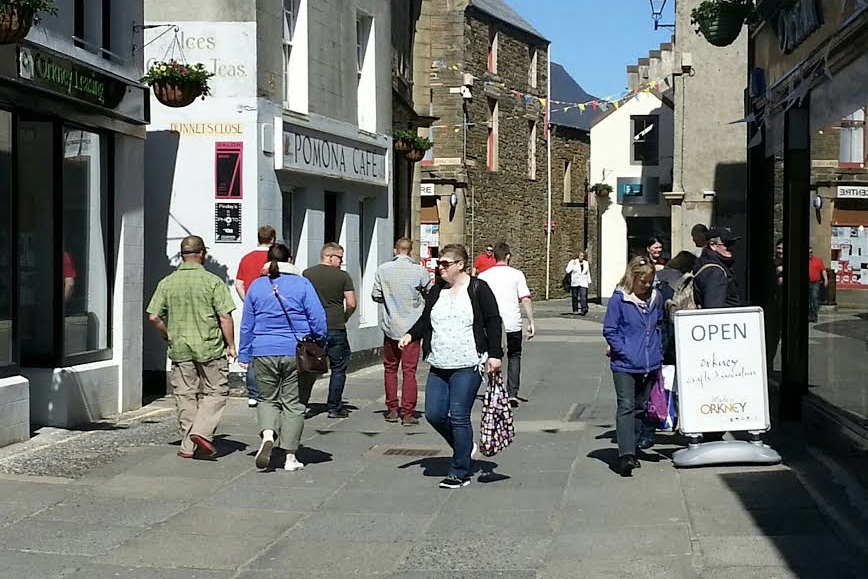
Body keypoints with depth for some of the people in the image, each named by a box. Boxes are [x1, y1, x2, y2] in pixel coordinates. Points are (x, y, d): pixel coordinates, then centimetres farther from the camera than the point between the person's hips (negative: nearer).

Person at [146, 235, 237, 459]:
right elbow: (225, 317, -11)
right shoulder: (213, 282, -9)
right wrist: (231, 345, -1)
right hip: (210, 347, -3)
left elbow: (153, 316, 0)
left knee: (185, 395, 10)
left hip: (179, 349, 3)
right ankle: (202, 432, -9)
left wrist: (169, 336, 15)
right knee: (216, 392, 9)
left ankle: (188, 445, 11)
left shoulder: (167, 283, 2)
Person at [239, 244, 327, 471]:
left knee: (267, 399, 15)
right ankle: (290, 457, 7)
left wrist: (245, 355, 18)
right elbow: (318, 318, -4)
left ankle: (267, 434, -14)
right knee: (293, 403, 6)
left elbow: (247, 325, 10)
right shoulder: (301, 284, -1)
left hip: (263, 353, 2)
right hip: (296, 353, -1)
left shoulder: (256, 286, 6)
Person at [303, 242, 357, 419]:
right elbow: (351, 304, -4)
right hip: (336, 329, -2)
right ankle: (334, 407, 10)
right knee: (338, 369, 10)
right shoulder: (343, 276, -3)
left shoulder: (307, 274, 3)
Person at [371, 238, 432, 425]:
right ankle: (408, 413, 0)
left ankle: (392, 410, 19)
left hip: (390, 326, 2)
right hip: (412, 326, -2)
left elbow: (376, 296, 0)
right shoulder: (420, 271, -9)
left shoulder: (383, 270, -5)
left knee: (390, 368, 15)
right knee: (409, 370, 1)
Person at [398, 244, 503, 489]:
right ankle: (465, 447, 27)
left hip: (467, 366, -6)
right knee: (434, 414, 1)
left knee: (458, 416, -7)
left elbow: (493, 322, -2)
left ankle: (460, 473, 3)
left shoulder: (478, 289, -2)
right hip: (439, 367, 6)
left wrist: (494, 354, -9)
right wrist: (411, 335, 0)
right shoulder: (436, 291, 14)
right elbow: (425, 321, 20)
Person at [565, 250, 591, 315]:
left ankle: (584, 309, -25)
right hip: (575, 282, -1)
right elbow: (568, 270, -7)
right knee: (575, 296, 5)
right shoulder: (573, 262, 1)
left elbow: (588, 273, 23)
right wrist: (573, 265, -14)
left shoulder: (586, 263, 14)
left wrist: (589, 281, 23)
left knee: (583, 296, -13)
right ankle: (575, 310, 15)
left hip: (583, 283, 1)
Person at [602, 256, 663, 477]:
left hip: (650, 365, 6)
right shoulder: (619, 299, -9)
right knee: (626, 407, -13)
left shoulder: (655, 298, 8)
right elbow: (609, 330, -6)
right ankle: (626, 455, -19)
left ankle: (630, 450, 22)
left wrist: (658, 352, 11)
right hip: (625, 365, -6)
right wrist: (624, 351, -14)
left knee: (640, 408, 12)